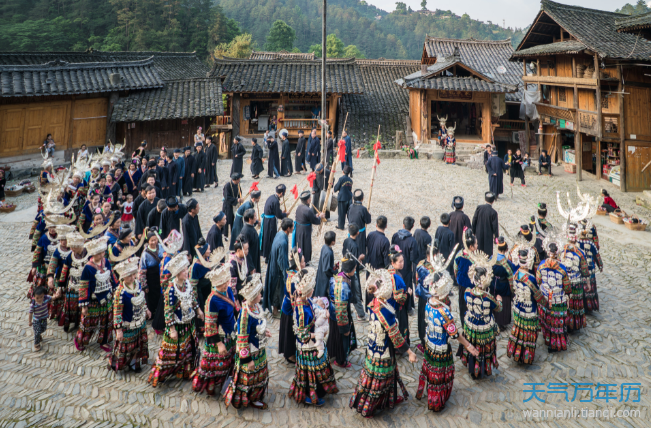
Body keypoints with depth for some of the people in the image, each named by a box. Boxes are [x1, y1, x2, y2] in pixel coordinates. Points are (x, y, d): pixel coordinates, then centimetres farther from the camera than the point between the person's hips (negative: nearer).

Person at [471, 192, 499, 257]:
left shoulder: (479, 208, -13)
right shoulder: (493, 212, -22)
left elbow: (474, 221, -4)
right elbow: (495, 226, -16)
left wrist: (473, 232, 8)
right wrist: (496, 235, -1)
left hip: (479, 234, 3)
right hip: (488, 235, -3)